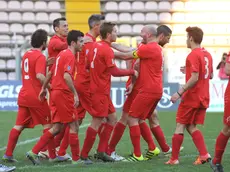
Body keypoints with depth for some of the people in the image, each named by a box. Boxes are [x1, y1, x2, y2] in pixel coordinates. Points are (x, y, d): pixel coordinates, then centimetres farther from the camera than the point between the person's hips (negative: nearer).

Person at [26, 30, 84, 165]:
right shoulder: (70, 56, -13)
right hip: (64, 94, -9)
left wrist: (44, 88, 29)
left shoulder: (62, 54, 16)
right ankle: (76, 159, 3)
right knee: (74, 126, -2)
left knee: (57, 128, 11)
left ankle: (34, 153, 8)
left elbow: (50, 73, 23)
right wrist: (75, 94, -26)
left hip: (56, 93, 9)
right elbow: (67, 76, -26)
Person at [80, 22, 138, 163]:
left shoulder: (96, 46, 9)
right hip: (101, 91, -9)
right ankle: (84, 155, -3)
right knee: (97, 122, -6)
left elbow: (88, 65, 17)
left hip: (96, 87, 9)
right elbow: (115, 72, -15)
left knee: (112, 117, 14)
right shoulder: (107, 50, -16)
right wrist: (132, 72, -5)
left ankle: (101, 151, 12)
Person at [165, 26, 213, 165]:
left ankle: (174, 158, 5)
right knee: (191, 126, 13)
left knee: (180, 126, 2)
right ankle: (204, 154, 0)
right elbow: (210, 75, 19)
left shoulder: (193, 56, -16)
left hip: (191, 97, -8)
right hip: (203, 98, 8)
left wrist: (180, 92, -21)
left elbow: (194, 78, -23)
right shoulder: (207, 55, 10)